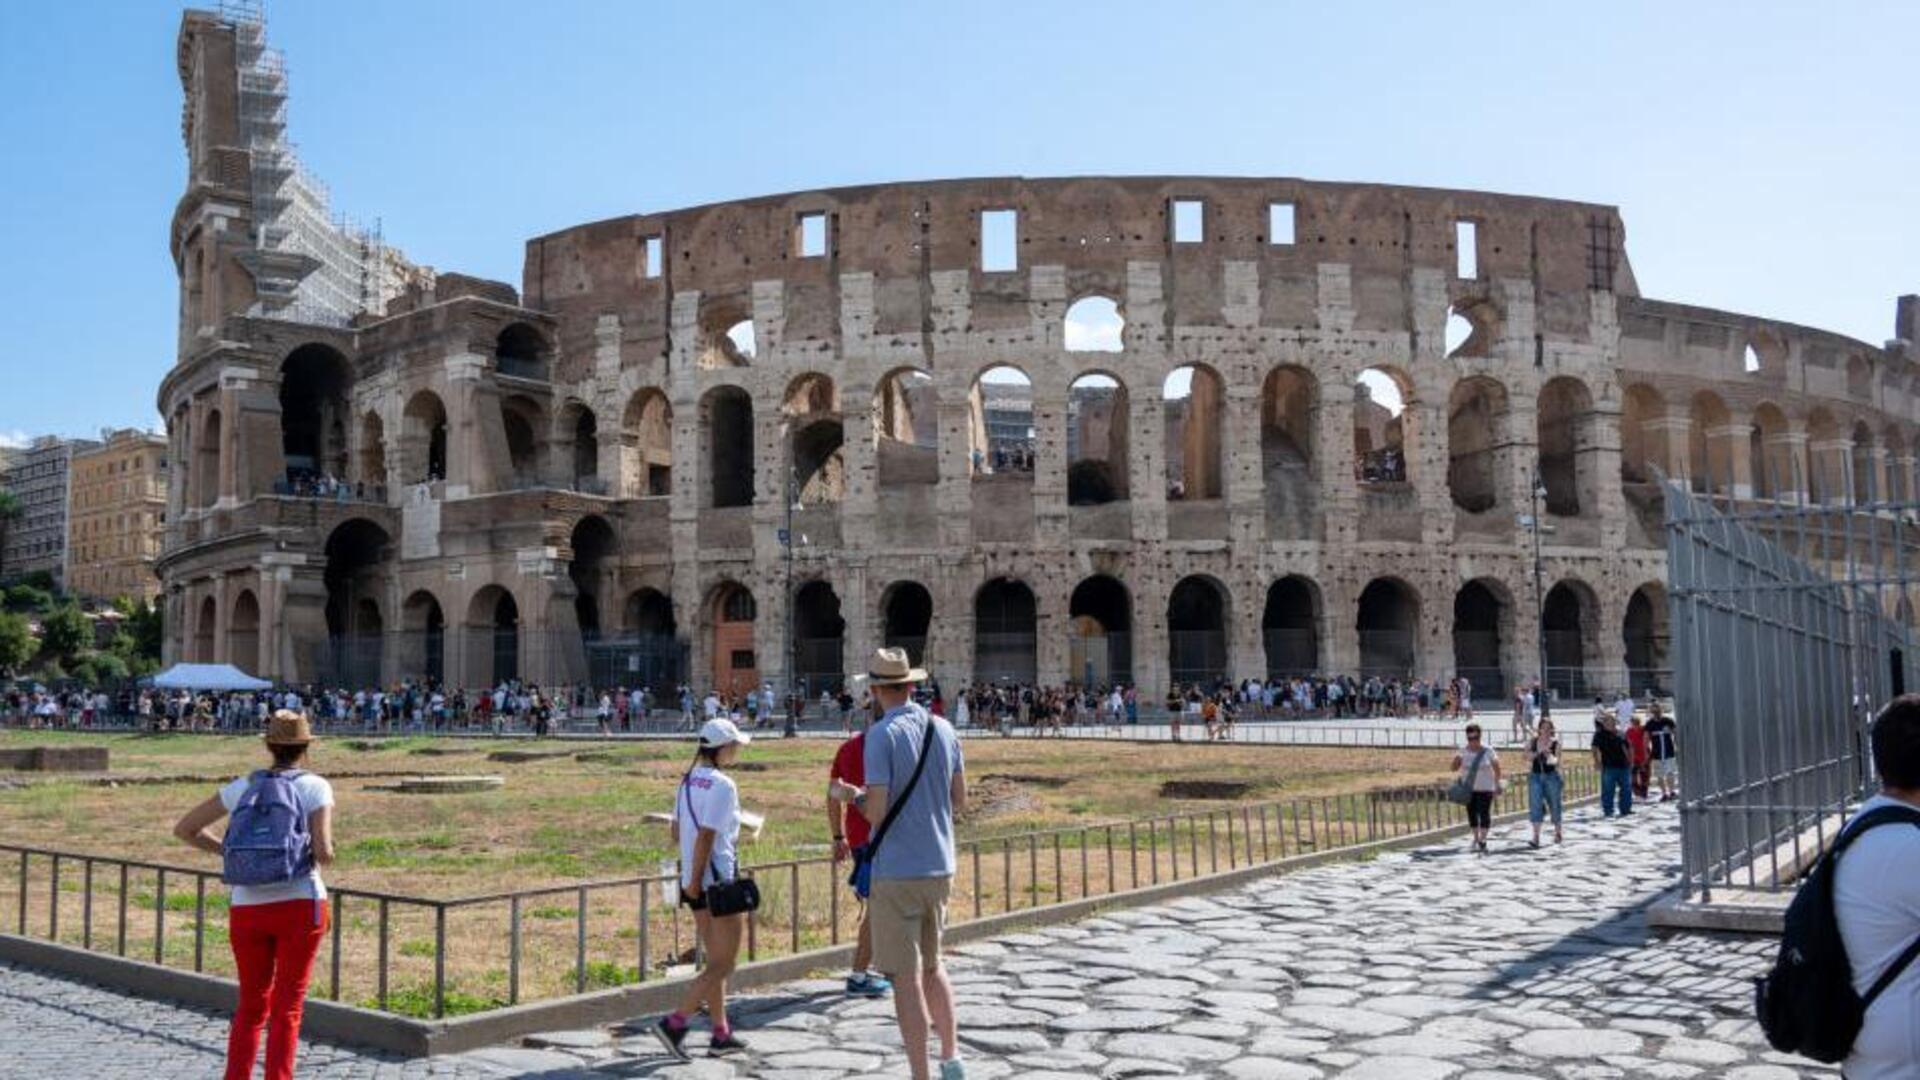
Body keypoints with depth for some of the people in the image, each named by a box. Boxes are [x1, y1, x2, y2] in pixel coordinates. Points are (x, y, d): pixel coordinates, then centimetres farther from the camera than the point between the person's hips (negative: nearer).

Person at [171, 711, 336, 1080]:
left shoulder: (242, 787, 6)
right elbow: (323, 852, -14)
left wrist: (228, 852, 15)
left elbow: (184, 829, 11)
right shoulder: (315, 787, -5)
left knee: (250, 1006, 17)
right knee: (287, 1008, 6)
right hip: (299, 905, -3)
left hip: (246, 908, 3)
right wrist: (325, 857, 8)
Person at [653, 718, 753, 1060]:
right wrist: (695, 881, -16)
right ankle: (674, 1023, -6)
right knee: (723, 965, 0)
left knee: (715, 962, 16)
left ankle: (721, 1035, 21)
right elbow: (705, 837, -21)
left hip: (697, 881, 9)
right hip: (720, 881, -9)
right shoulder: (722, 785, -16)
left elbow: (676, 832, 13)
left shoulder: (688, 781, 9)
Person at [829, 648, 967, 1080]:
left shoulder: (882, 735, -14)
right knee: (932, 966, 22)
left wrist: (850, 795, 3)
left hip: (896, 872, -6)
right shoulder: (944, 730, 4)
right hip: (940, 867, 6)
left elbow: (876, 812, -17)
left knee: (906, 978, 2)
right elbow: (959, 801, 10)